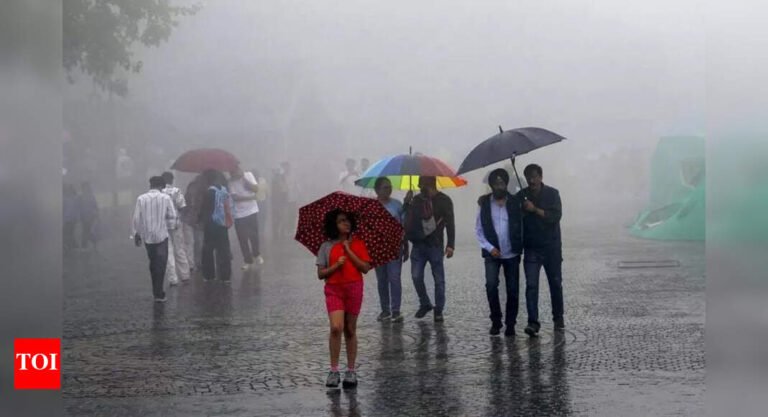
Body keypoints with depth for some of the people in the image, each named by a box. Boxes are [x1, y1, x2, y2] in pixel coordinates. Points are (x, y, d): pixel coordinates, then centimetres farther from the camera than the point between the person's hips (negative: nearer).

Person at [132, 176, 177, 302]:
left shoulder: (141, 199, -3)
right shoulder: (165, 198, -7)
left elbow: (136, 218, -2)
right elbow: (172, 215, -7)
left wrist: (136, 233, 8)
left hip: (147, 236, 3)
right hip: (161, 235, -2)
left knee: (153, 263, 16)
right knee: (160, 264, 2)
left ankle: (156, 291, 20)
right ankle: (158, 294, -2)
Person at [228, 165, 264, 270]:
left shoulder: (248, 175, -3)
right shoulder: (230, 181, -11)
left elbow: (256, 189, -10)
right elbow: (235, 197, -18)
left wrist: (244, 179, -17)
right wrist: (251, 197, -15)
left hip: (252, 211, 2)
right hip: (238, 214, -2)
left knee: (254, 235, 7)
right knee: (242, 239, 2)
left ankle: (256, 255, 32)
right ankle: (248, 261, 15)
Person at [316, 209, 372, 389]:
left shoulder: (357, 244, 5)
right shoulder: (326, 247, 3)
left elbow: (365, 268, -5)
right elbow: (320, 274, 2)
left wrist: (349, 251, -9)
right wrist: (336, 265, -14)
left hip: (354, 288, 1)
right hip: (333, 289, -1)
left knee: (350, 330, 8)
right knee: (336, 327, -17)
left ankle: (351, 371, 16)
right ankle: (334, 371, -10)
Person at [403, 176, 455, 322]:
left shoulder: (444, 200, -3)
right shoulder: (416, 200, 9)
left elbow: (450, 224, -5)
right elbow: (408, 220, 13)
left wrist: (450, 245, -13)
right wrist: (407, 203, -1)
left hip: (435, 246, -4)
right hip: (418, 245, 4)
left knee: (439, 279, 1)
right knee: (416, 277, 0)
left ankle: (439, 310, 11)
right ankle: (424, 304, 20)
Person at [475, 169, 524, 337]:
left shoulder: (515, 203, 0)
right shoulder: (484, 204, -1)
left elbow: (521, 226, 1)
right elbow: (478, 230, 1)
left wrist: (521, 247, -9)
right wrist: (490, 248, -9)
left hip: (512, 254, 1)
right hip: (492, 254, -1)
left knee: (513, 290, 3)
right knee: (491, 285, -17)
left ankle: (510, 324, 16)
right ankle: (495, 321, -2)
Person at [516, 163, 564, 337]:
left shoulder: (552, 194, -3)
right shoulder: (521, 196, 1)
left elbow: (556, 216, -14)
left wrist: (535, 209, -22)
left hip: (551, 246, 0)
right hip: (531, 248, 0)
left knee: (556, 283, 10)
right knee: (531, 285, -10)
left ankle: (558, 318, 27)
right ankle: (533, 322, -12)